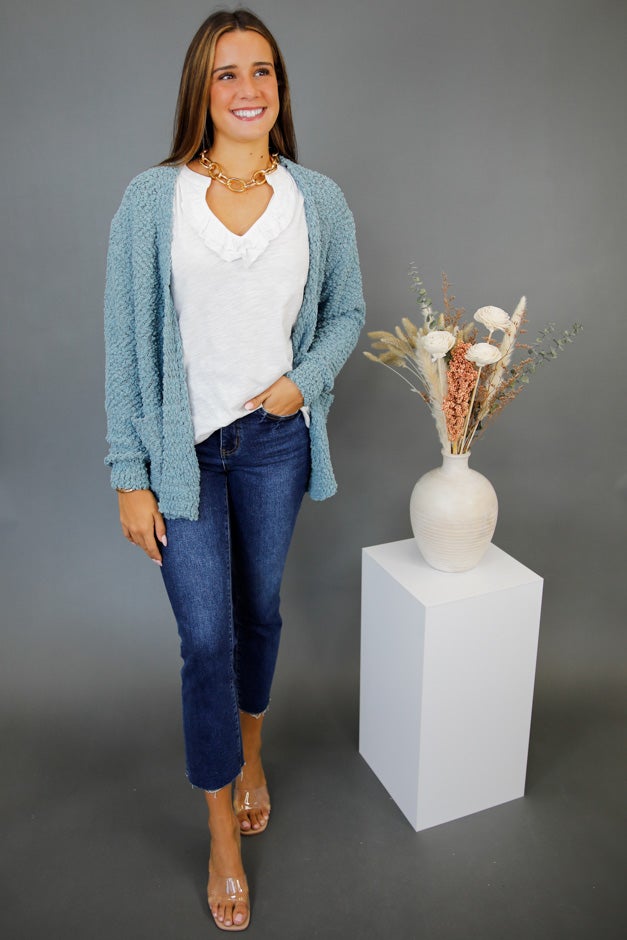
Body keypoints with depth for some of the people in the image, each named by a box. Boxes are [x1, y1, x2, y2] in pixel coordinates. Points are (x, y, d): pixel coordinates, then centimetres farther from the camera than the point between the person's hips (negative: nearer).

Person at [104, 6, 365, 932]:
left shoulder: (318, 199, 0)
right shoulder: (152, 199, -7)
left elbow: (346, 311, 11)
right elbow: (126, 342, -7)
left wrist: (304, 379, -9)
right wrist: (131, 475, -9)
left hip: (275, 439, 2)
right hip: (182, 446, -2)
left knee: (259, 610, 18)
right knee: (205, 637, 1)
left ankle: (250, 749, 47)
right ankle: (224, 839, 22)